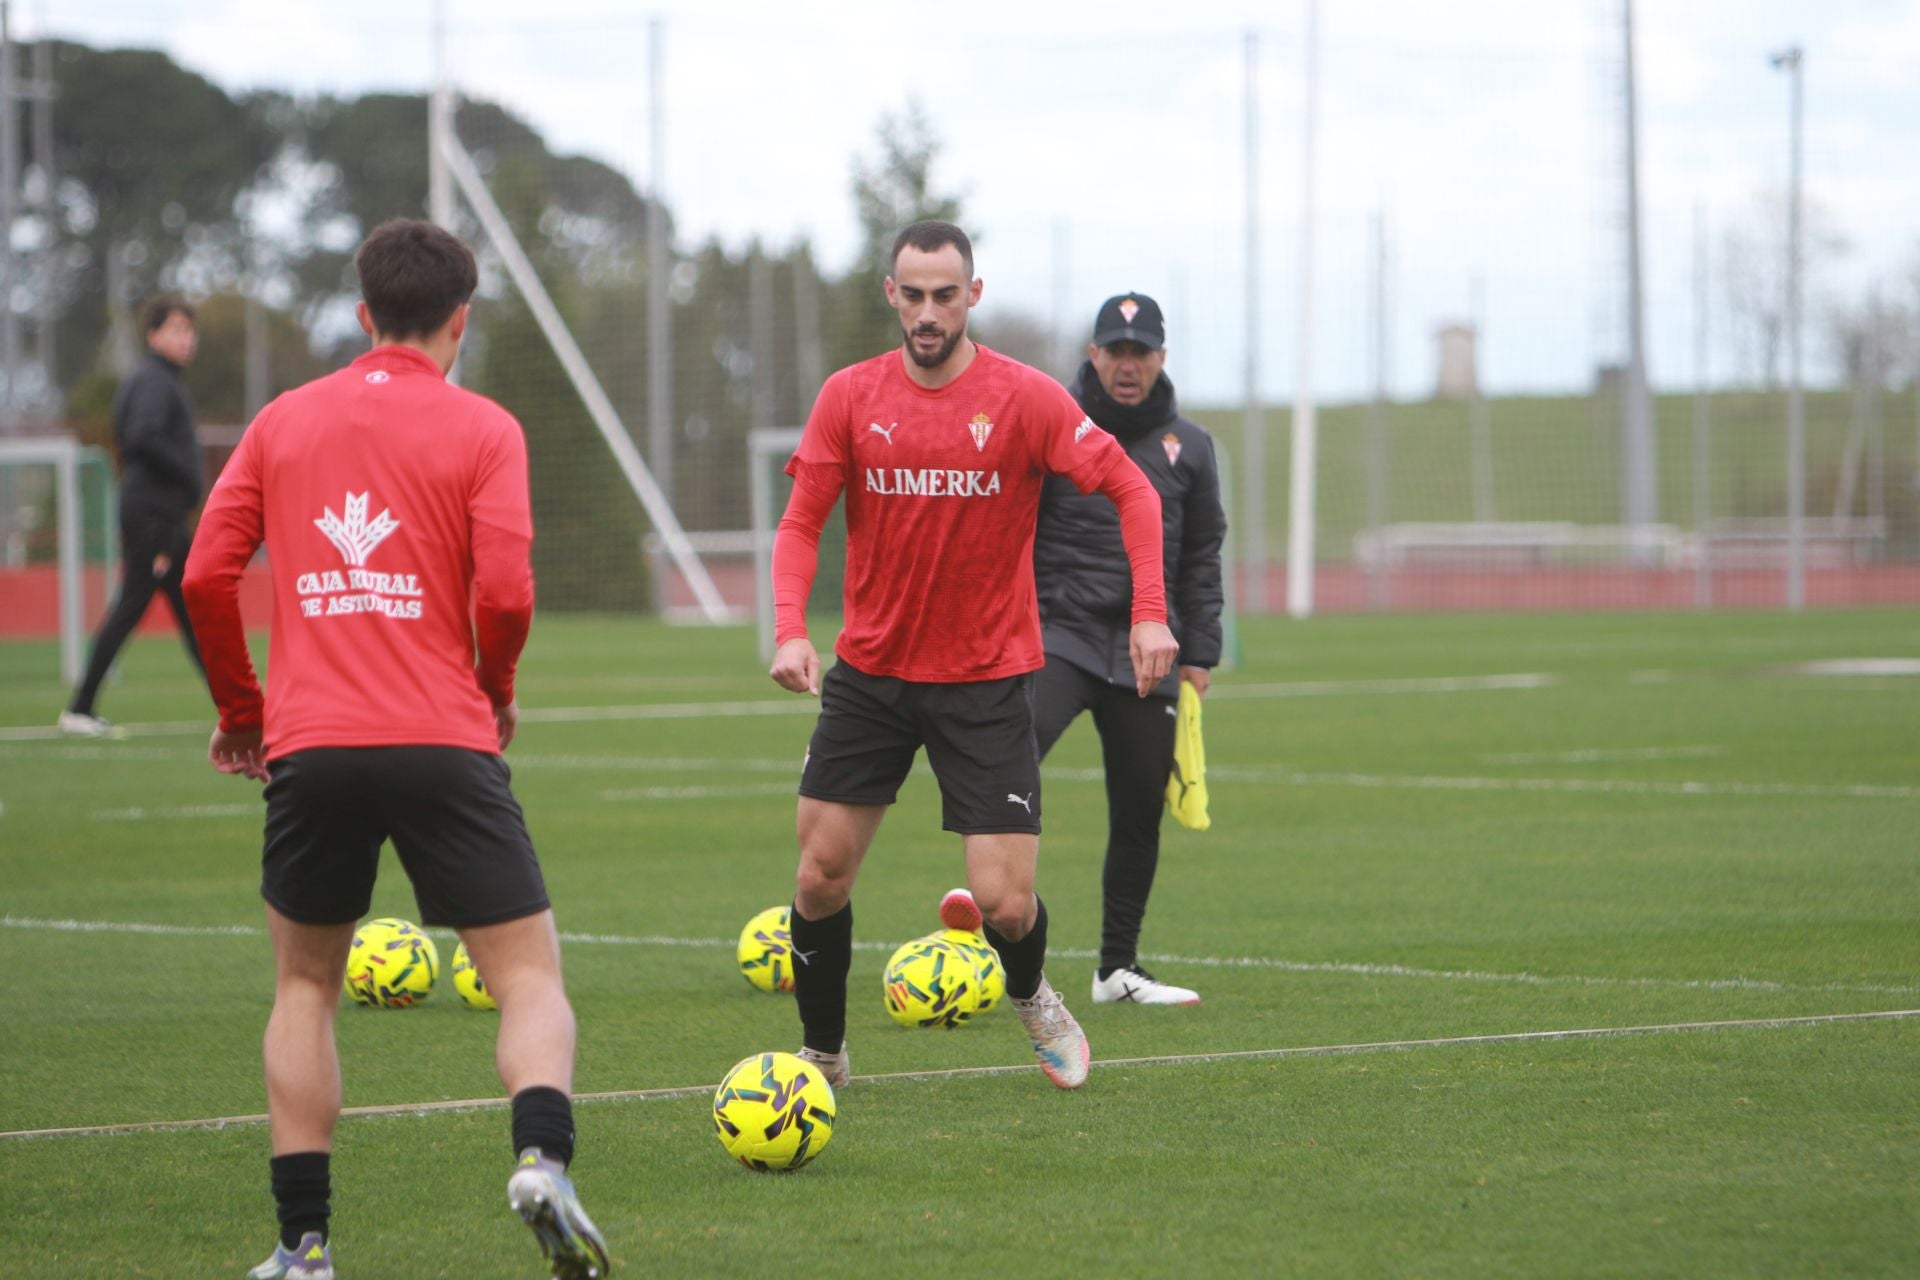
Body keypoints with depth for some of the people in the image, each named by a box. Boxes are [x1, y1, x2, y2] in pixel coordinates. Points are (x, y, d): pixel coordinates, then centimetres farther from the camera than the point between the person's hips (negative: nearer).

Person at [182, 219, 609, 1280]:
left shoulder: (283, 421, 11)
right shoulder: (481, 430, 2)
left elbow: (208, 575, 7)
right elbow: (504, 594, -8)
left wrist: (241, 708, 20)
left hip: (310, 748, 3)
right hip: (444, 744, -3)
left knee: (305, 988, 17)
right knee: (530, 978, 3)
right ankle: (544, 1161, -25)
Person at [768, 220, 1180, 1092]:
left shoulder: (1026, 398, -9)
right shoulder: (850, 397, -2)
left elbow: (1131, 491, -4)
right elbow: (801, 524, 0)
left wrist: (1150, 613, -16)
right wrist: (790, 629, -17)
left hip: (986, 680, -2)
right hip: (870, 671, 2)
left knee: (1003, 900, -7)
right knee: (821, 877, -1)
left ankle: (1031, 997, 28)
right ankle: (822, 1052, 21)